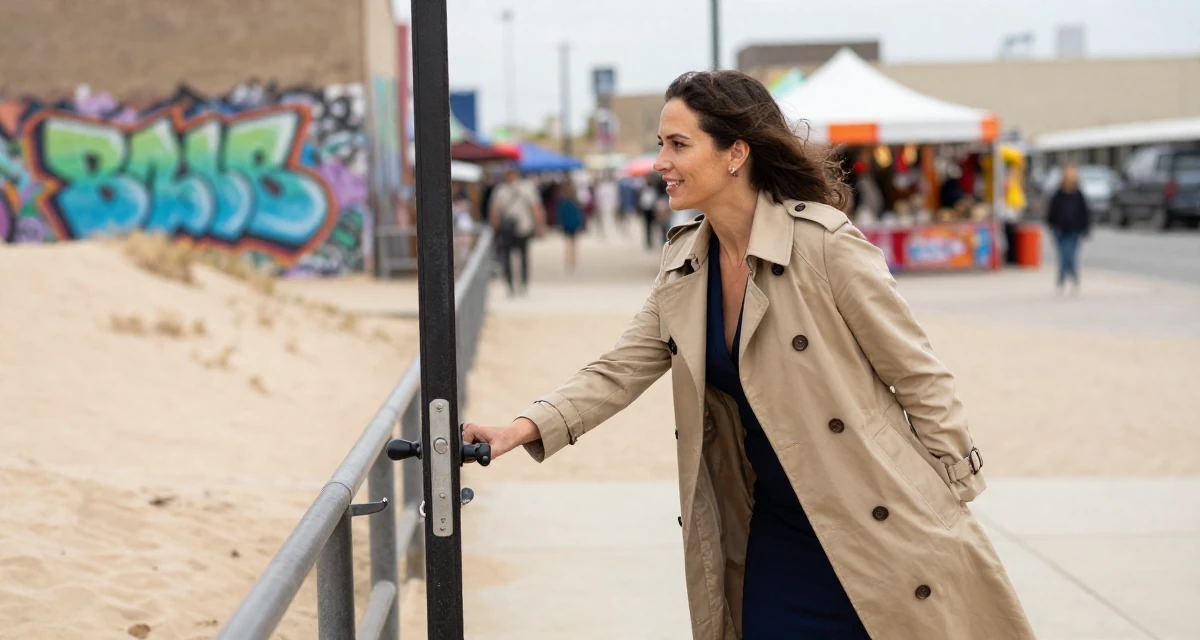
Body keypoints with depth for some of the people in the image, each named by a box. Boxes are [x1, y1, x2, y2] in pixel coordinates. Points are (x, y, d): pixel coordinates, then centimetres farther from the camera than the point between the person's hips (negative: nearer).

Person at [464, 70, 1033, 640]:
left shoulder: (826, 245, -17)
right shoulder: (685, 264, 3)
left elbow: (919, 375, -11)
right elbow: (620, 371, 2)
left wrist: (952, 501, -8)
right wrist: (522, 429, -12)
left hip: (879, 527, -6)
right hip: (776, 530, 6)